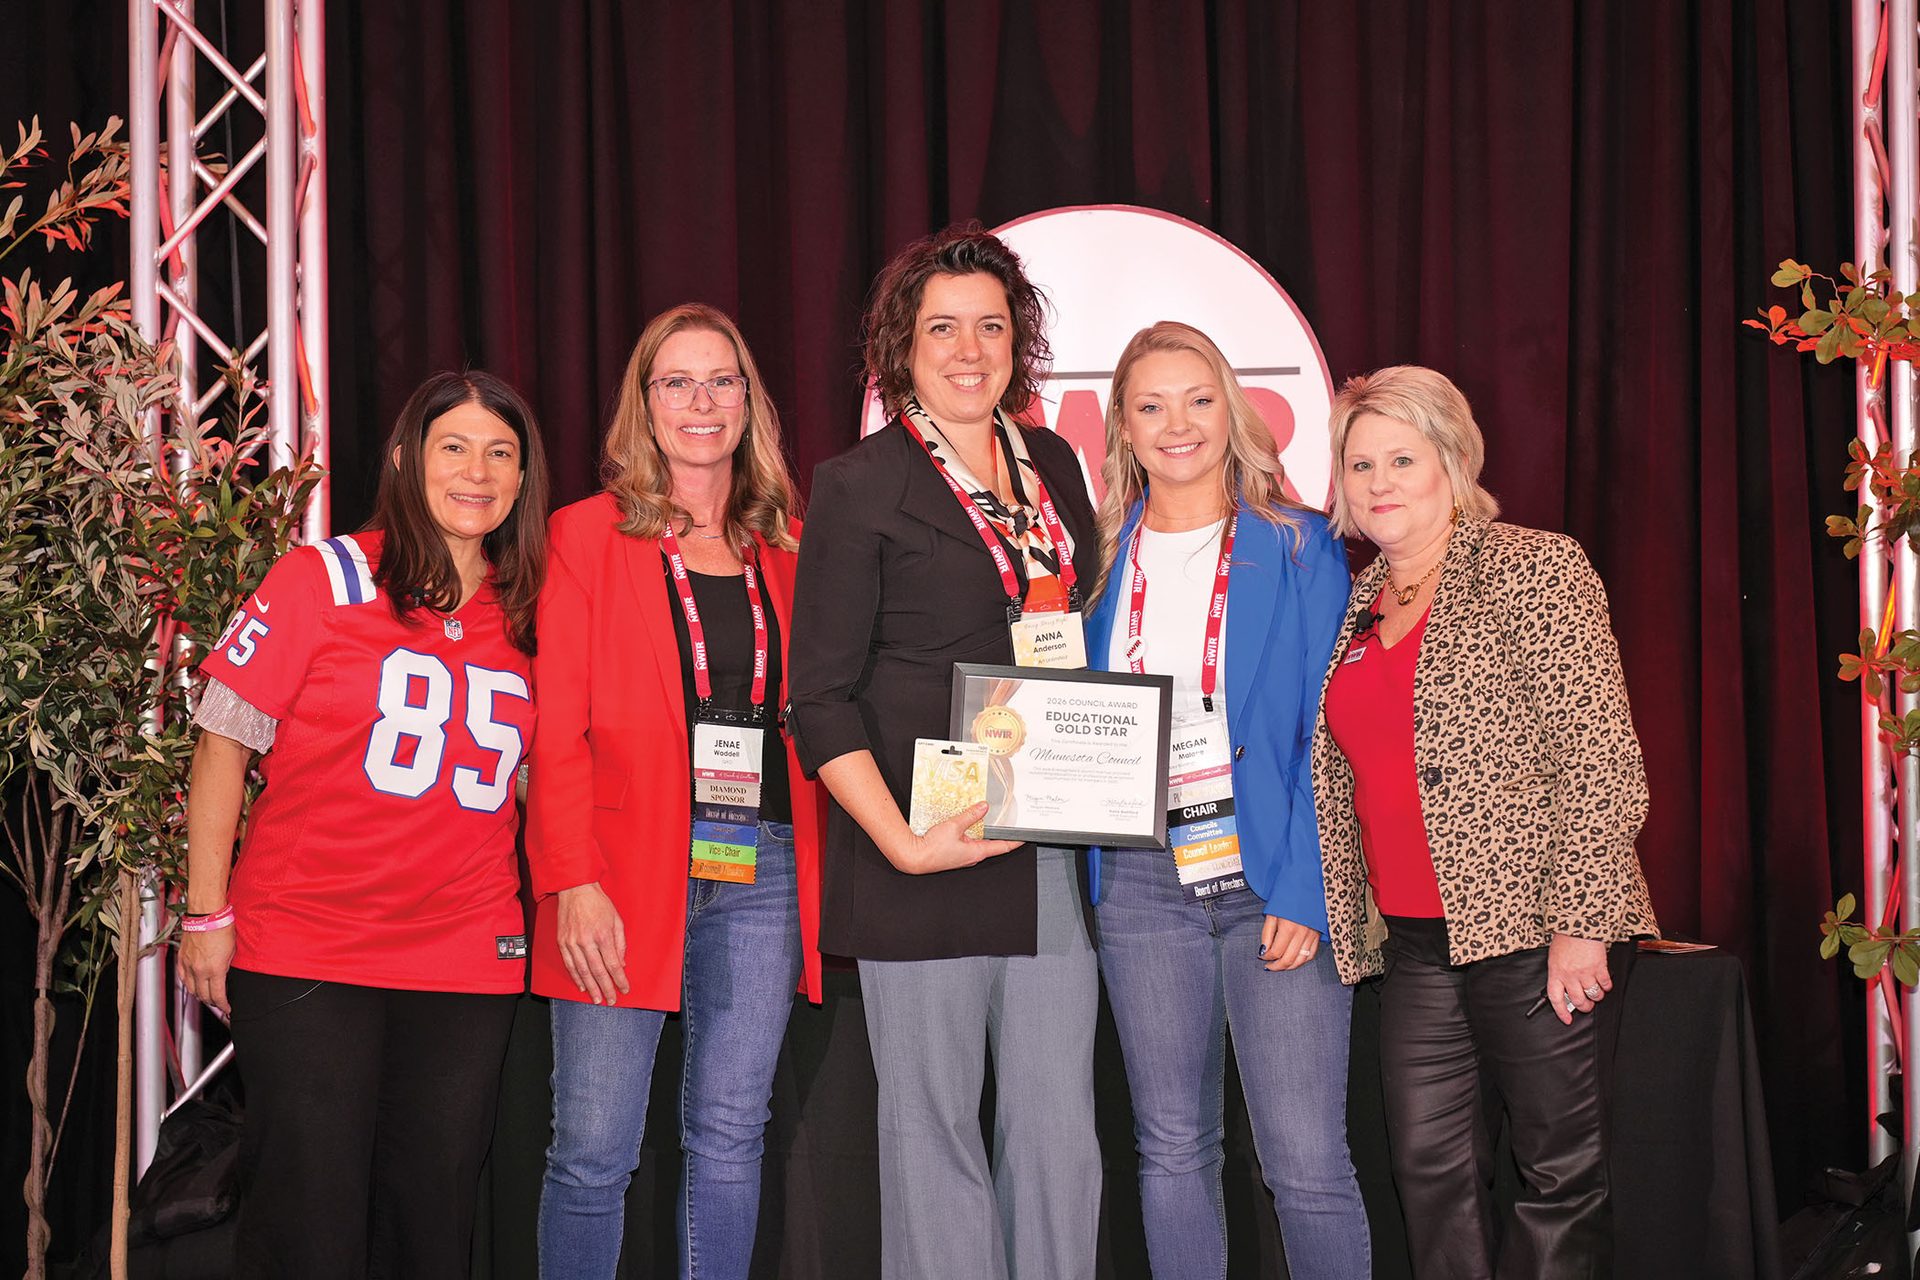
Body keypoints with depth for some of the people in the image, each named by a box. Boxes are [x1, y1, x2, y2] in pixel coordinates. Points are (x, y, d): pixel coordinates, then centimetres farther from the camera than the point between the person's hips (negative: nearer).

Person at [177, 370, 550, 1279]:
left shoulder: (525, 616, 9)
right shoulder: (323, 579, -2)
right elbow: (224, 742, -2)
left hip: (469, 963, 4)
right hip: (306, 956, -3)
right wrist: (207, 913, -6)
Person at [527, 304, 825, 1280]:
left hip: (764, 870, 3)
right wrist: (573, 881, -12)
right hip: (626, 872, -3)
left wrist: (820, 867, 2)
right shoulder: (587, 535, 4)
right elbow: (557, 728, -2)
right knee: (594, 1148, -3)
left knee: (729, 1135, 5)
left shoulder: (785, 545, 14)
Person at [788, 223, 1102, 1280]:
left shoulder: (1053, 465, 13)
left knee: (1060, 1130, 7)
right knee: (934, 1128, 3)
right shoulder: (860, 487, -3)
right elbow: (821, 701, -6)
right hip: (926, 853, -4)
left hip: (1054, 848, 5)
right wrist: (903, 841, -16)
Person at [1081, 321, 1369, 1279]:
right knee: (1172, 1153, 9)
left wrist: (1306, 886, -12)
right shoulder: (1105, 557, 10)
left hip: (1273, 873, -3)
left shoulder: (1295, 546, 1)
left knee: (1305, 1162, -6)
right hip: (1141, 877, 3)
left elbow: (1328, 729, -4)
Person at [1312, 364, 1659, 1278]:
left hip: (1533, 930, -6)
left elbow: (1599, 757, -12)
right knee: (1431, 1172, 7)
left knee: (1562, 1172, 2)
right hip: (1413, 943, 6)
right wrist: (1315, 908, 12)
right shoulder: (1355, 604, 14)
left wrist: (1581, 923, -16)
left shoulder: (1533, 570, -5)